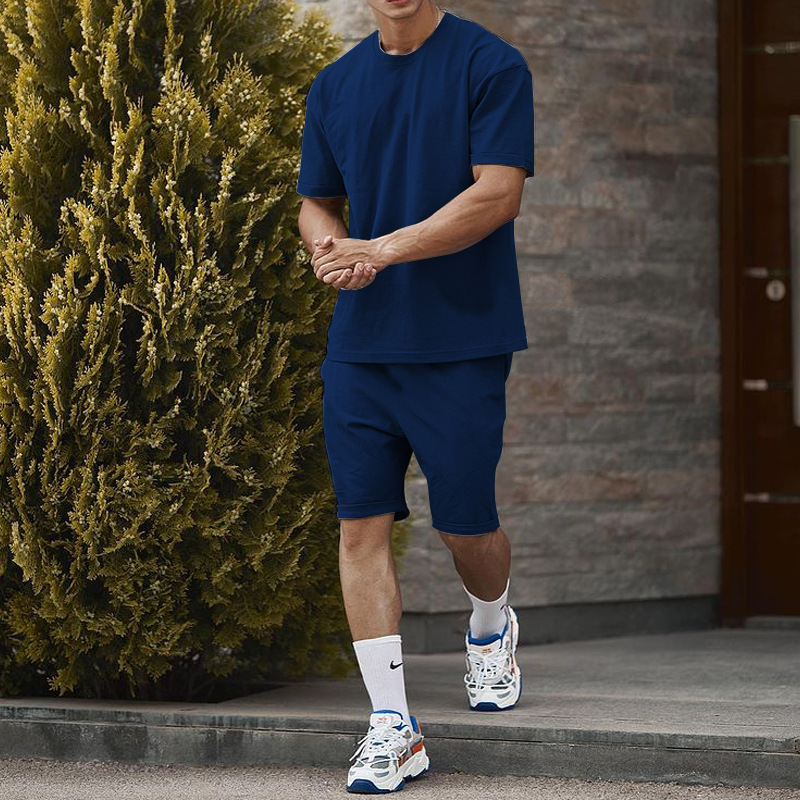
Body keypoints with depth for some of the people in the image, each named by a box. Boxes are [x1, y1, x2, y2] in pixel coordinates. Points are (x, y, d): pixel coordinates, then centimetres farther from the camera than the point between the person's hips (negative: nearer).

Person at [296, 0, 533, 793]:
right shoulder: (334, 85, 11)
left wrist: (381, 250, -17)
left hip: (463, 341, -4)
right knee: (362, 523, -4)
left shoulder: (491, 65, -6)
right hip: (359, 342, 4)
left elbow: (497, 194, -14)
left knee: (465, 521, 2)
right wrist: (330, 247, -7)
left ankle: (491, 630, 37)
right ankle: (392, 725, 0)